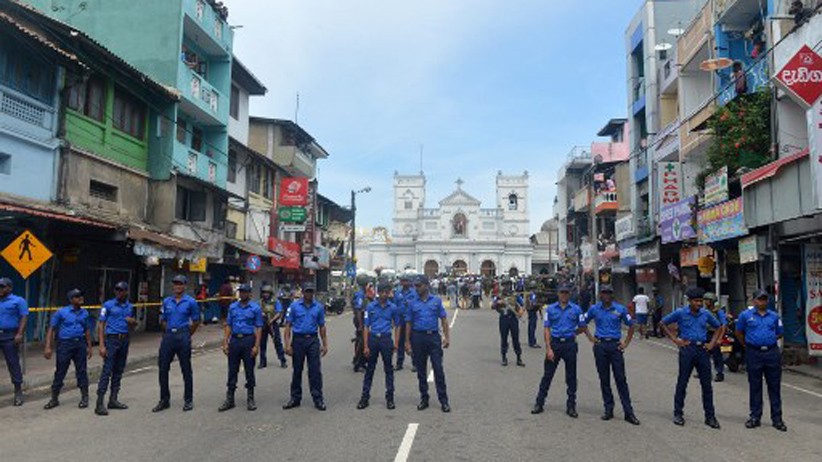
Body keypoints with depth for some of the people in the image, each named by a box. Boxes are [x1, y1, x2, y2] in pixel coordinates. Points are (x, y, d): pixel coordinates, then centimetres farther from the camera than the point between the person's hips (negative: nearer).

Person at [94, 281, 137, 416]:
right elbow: (101, 325, -7)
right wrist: (102, 345, -15)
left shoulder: (130, 306, 11)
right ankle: (100, 403, -8)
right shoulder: (108, 305, -4)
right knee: (107, 370, -10)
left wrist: (132, 321, -2)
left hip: (125, 340, 6)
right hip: (112, 339, -5)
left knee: (119, 371, 10)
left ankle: (113, 400, 19)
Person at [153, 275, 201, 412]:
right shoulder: (166, 301, 9)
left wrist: (186, 335, 6)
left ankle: (188, 400, 14)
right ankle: (164, 400, 17)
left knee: (186, 369, 4)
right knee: (163, 368, 5)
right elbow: (162, 321, 17)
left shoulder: (190, 302, -1)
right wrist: (169, 333, 11)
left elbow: (196, 322, 4)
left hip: (183, 337, -4)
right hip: (168, 336, 4)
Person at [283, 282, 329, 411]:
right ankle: (295, 398, 21)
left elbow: (322, 327, 10)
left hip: (313, 340, 1)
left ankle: (318, 399, 5)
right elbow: (288, 325, -1)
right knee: (297, 371, 10)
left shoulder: (319, 307, 6)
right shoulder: (294, 306, 0)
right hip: (298, 340, 0)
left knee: (315, 371, -1)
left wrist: (325, 344, 7)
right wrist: (287, 344, -8)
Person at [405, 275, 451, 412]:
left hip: (433, 336, -2)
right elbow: (409, 323, 7)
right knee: (421, 370, 9)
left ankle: (443, 400, 5)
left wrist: (447, 337, -5)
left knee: (438, 369, -3)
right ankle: (424, 398, 22)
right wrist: (407, 342, 3)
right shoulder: (413, 303, 6)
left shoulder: (436, 301, 3)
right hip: (418, 338, 2)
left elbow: (444, 319, 3)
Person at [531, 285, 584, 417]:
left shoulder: (576, 309, 3)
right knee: (547, 375, 4)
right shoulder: (550, 309, 3)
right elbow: (547, 329, 0)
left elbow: (582, 327, 11)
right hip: (554, 344, 0)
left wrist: (571, 333, 7)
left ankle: (571, 406, 18)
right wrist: (548, 348, -7)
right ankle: (539, 403, 13)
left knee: (571, 377, 8)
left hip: (570, 345, 0)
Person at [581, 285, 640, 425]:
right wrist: (590, 338, 6)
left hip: (615, 345, -1)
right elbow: (583, 323, 16)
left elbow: (631, 325, 10)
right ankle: (608, 409, 16)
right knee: (604, 379, 7)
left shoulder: (620, 309, 2)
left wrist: (626, 343, 5)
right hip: (600, 346, 1)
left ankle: (629, 412, 3)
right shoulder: (594, 309, 5)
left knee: (621, 379, -2)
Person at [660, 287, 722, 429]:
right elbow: (664, 323, 5)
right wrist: (675, 339, -1)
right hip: (687, 349, -3)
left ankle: (710, 416, 15)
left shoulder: (706, 314, 6)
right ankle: (678, 413, 14)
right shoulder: (680, 313, -3)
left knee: (706, 384, 5)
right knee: (682, 382, 4)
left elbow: (718, 327, 20)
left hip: (703, 349, 3)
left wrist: (712, 343, 9)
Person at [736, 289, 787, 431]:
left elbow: (779, 334, 18)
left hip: (772, 353, 1)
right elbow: (739, 333, 12)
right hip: (754, 354, -1)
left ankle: (777, 418, 13)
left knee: (774, 386, 5)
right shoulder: (746, 315, 3)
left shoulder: (774, 316, 8)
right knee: (755, 387, 6)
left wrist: (769, 340, 9)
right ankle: (755, 417, 15)